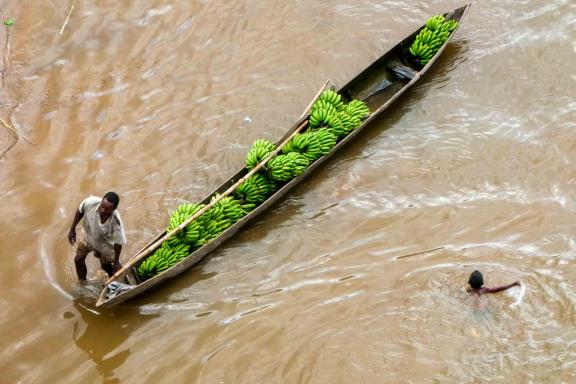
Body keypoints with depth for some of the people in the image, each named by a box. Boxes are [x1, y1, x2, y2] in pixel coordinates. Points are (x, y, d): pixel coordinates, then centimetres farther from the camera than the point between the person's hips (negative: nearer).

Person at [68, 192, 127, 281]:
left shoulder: (116, 223, -43)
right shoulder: (91, 202, -38)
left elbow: (119, 242, -24)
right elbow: (80, 211, -13)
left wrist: (116, 261, -9)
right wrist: (72, 229, -4)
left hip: (105, 245, -3)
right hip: (88, 237, 3)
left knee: (105, 266, 21)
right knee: (78, 260, 17)